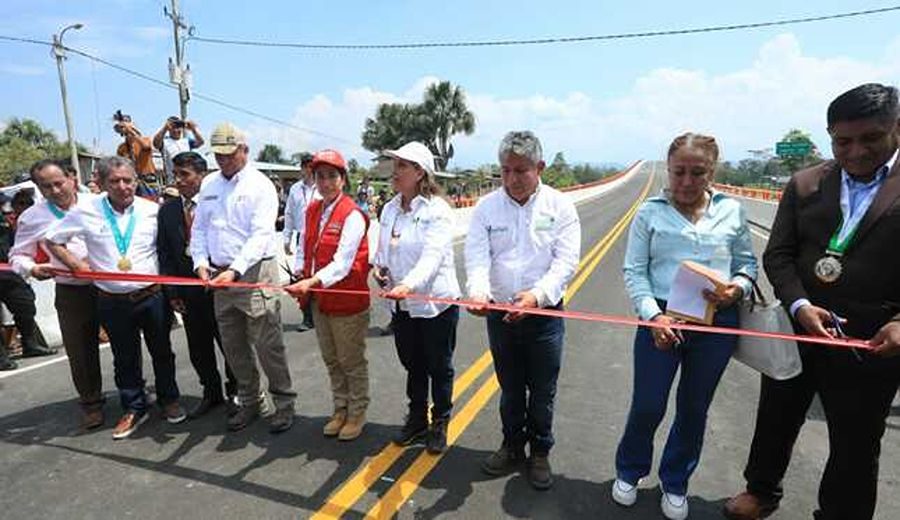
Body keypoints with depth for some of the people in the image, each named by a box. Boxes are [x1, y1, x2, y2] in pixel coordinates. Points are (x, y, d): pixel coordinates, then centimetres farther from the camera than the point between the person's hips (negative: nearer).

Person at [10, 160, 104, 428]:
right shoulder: (32, 217, 1)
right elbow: (18, 256, 8)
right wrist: (31, 268, -13)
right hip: (71, 293, 1)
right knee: (80, 351, 8)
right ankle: (91, 403, 27)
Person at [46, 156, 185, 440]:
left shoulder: (152, 210, -2)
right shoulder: (85, 211, -2)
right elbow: (53, 240, 10)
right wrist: (76, 264, -1)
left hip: (152, 295, 0)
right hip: (113, 301, 1)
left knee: (162, 351, 12)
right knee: (125, 358, 13)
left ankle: (169, 400, 31)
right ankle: (133, 409, 29)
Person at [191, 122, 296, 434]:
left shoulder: (260, 185, -6)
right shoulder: (209, 185, 13)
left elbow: (260, 235, -16)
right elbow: (199, 228, 15)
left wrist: (234, 270, -24)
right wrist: (201, 263, -1)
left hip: (255, 272, -6)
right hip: (219, 275, 7)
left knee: (268, 344, -4)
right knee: (233, 345, 14)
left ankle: (284, 404, 12)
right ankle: (249, 402, 29)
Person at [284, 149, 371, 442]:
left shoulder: (352, 215, -16)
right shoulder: (312, 211, 7)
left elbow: (343, 263, -24)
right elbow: (306, 250, 14)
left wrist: (313, 282, -36)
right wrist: (302, 281, 2)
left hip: (347, 301, -7)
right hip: (319, 300, 7)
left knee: (351, 361, 9)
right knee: (331, 360, 19)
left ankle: (357, 413, 28)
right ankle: (340, 409, 37)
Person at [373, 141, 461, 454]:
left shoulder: (437, 211, -15)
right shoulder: (390, 209, 6)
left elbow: (432, 256, -27)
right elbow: (383, 249, 16)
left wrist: (408, 285, -42)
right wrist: (379, 267, -5)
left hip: (436, 302, -6)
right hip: (401, 305, 6)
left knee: (439, 367, 11)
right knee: (413, 366, 20)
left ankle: (440, 424, 31)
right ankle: (416, 420, 39)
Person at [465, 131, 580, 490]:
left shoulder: (560, 206, -7)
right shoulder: (487, 207, -3)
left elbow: (566, 261, -14)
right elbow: (477, 257, -11)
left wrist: (538, 294, -31)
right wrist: (478, 292, -32)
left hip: (545, 314, -1)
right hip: (499, 313, 2)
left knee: (542, 391, 13)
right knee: (510, 388, 19)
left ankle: (540, 452, 35)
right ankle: (512, 446, 40)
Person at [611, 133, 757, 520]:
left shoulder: (731, 210, 4)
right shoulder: (650, 212, -2)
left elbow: (748, 263, 10)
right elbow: (634, 271, -3)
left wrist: (737, 288, -12)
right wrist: (653, 315, -15)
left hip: (717, 324, 2)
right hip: (662, 320, -2)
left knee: (694, 411, 15)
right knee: (647, 407, 4)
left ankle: (675, 484, 39)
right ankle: (629, 472, 33)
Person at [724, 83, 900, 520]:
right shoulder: (805, 184, 1)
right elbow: (777, 255, -1)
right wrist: (800, 306, -17)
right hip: (796, 331, 2)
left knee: (856, 444, 14)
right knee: (776, 419, 19)